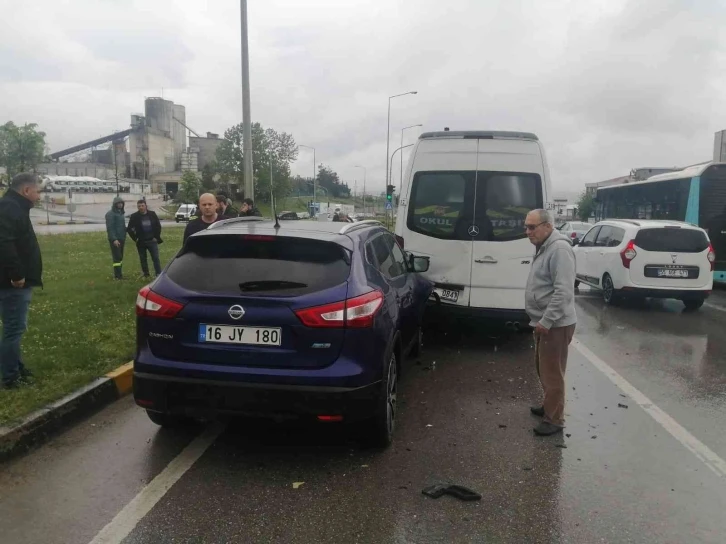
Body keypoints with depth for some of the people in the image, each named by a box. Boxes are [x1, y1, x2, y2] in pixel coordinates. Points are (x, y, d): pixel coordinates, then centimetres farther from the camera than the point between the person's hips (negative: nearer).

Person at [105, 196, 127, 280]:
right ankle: (117, 276, -8)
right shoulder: (111, 214, -9)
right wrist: (114, 239, -23)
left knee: (120, 257, 12)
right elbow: (110, 228, -16)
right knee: (117, 257, -9)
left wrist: (124, 237, 12)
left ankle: (119, 274, 18)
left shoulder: (120, 213, 17)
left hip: (121, 238, 9)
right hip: (115, 239, -8)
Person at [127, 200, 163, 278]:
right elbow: (129, 229, 2)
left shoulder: (152, 214, -1)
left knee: (156, 258, -4)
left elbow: (158, 226, 4)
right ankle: (146, 275, 19)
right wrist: (135, 238, -5)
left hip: (152, 241, -1)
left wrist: (157, 237, -2)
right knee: (143, 259, 9)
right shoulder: (134, 216, -3)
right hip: (141, 242, 1)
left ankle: (159, 274, 0)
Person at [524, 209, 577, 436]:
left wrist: (546, 321, -24)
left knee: (552, 372, -1)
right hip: (544, 323, 10)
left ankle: (554, 419, 11)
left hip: (555, 325, -10)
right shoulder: (544, 248, 13)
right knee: (543, 368, 21)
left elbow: (563, 291, -26)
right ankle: (549, 406, 36)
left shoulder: (559, 249, -20)